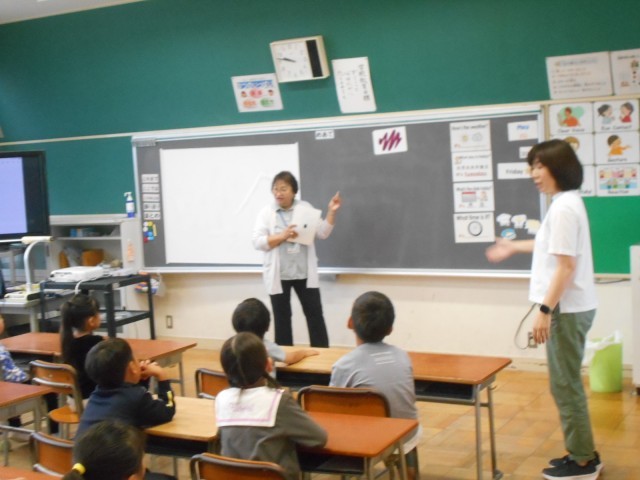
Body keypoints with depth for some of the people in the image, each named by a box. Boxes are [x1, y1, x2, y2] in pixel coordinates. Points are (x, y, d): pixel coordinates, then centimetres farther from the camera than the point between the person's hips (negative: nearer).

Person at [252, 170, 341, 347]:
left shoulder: (305, 207, 4)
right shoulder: (266, 212, -1)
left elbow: (322, 233, 3)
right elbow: (257, 242, -9)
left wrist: (331, 212, -10)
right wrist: (282, 236, -20)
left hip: (304, 273, 1)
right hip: (278, 275, -1)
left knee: (315, 314, 4)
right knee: (282, 318, 8)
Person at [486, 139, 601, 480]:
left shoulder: (564, 207, -18)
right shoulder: (567, 203, 13)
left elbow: (566, 265, -22)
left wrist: (545, 310, -22)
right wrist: (514, 247, 40)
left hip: (567, 309, -10)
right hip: (571, 307, 10)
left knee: (565, 385, -1)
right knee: (567, 383, 16)